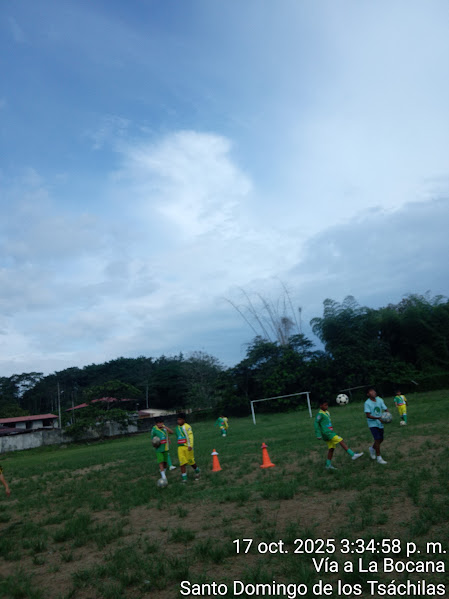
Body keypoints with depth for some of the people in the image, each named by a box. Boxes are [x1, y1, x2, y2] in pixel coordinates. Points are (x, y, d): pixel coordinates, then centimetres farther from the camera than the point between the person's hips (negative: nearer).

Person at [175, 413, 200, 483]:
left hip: (187, 447, -6)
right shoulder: (177, 428, 13)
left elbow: (190, 436, -15)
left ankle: (197, 471, 32)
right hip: (180, 447, 6)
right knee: (182, 463, -1)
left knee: (191, 462, 4)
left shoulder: (187, 427, -9)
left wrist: (190, 445, -25)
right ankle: (184, 478, 4)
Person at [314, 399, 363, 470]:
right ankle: (353, 455, -15)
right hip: (327, 433, -9)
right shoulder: (320, 414, -11)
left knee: (331, 448, 8)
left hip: (330, 432, 9)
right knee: (341, 441, -14)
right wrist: (318, 434, -15)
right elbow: (316, 423, -13)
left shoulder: (327, 412, 16)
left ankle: (328, 465, 15)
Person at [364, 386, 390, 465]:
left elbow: (386, 409, 3)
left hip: (380, 423, 6)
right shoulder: (367, 403, -15)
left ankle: (372, 449, 41)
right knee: (377, 439, -12)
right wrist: (378, 418, -29)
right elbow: (368, 415, -19)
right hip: (372, 423, -6)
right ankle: (379, 458, -1)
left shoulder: (380, 400, 0)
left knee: (381, 439, 13)